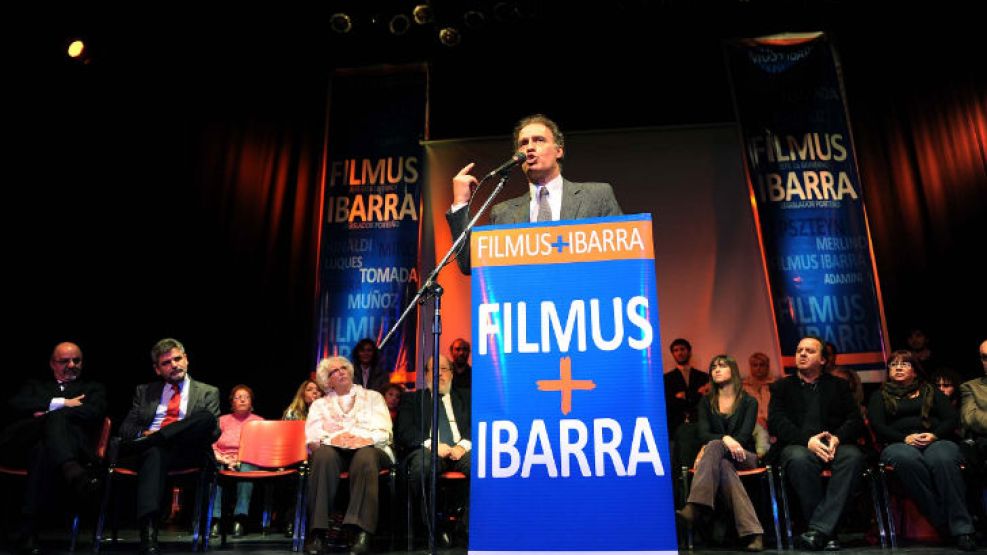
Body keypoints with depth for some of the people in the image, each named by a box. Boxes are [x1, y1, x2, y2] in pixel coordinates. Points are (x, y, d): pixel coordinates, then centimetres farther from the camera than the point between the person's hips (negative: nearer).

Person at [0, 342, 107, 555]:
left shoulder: (93, 389, 28)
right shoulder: (34, 385, 34)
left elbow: (95, 412, 4)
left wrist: (48, 413, -2)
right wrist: (60, 404, 0)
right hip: (19, 445, 1)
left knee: (43, 450, -38)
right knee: (57, 417, -34)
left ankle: (28, 529, -40)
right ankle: (72, 473, -58)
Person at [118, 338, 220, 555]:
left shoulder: (208, 392, 18)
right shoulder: (144, 391, 25)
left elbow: (213, 432, 7)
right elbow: (126, 427, 16)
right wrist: (143, 434, -9)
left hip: (186, 451, -1)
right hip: (151, 448, 1)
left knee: (207, 416, -30)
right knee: (154, 453, -38)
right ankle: (148, 536, -48)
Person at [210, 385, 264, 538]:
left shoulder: (259, 421, 16)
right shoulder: (223, 420, 21)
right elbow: (212, 445, 8)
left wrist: (240, 459, -10)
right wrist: (222, 459, -11)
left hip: (248, 461, -1)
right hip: (223, 461, 1)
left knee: (246, 469, -37)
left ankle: (240, 519, -38)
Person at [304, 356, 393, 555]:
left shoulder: (372, 397, 22)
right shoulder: (319, 404, 25)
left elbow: (384, 433, 7)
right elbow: (312, 438, 6)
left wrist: (365, 439, -15)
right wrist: (333, 439, -16)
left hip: (368, 448, -1)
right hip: (334, 450, 1)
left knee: (365, 456, -38)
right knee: (323, 454, -36)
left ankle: (362, 531, -44)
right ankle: (318, 531, -37)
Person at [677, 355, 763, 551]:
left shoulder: (749, 402, 7)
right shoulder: (706, 402, 14)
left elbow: (744, 436, -7)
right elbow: (703, 434, -1)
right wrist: (725, 438, -24)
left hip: (744, 456, -3)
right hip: (719, 456, 3)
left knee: (714, 446, -35)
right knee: (723, 466, -36)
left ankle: (695, 508, -52)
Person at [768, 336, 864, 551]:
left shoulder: (838, 385, 21)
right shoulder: (782, 386, 17)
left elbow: (855, 419, 9)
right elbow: (776, 422, 1)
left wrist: (837, 438, -14)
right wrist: (807, 440, -17)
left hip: (833, 445, 1)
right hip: (797, 445, -1)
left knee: (853, 456, -33)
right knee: (799, 459, -37)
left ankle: (818, 529, -33)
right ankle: (828, 532, -25)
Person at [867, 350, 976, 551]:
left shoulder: (930, 391, 27)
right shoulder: (880, 395, 23)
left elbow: (952, 419, 12)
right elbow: (877, 426, 7)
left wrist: (935, 435, -9)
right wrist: (905, 438, -11)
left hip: (936, 441, 1)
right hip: (899, 443, -1)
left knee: (943, 459, -38)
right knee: (907, 459, -40)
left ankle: (961, 528, -37)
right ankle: (943, 523, -33)